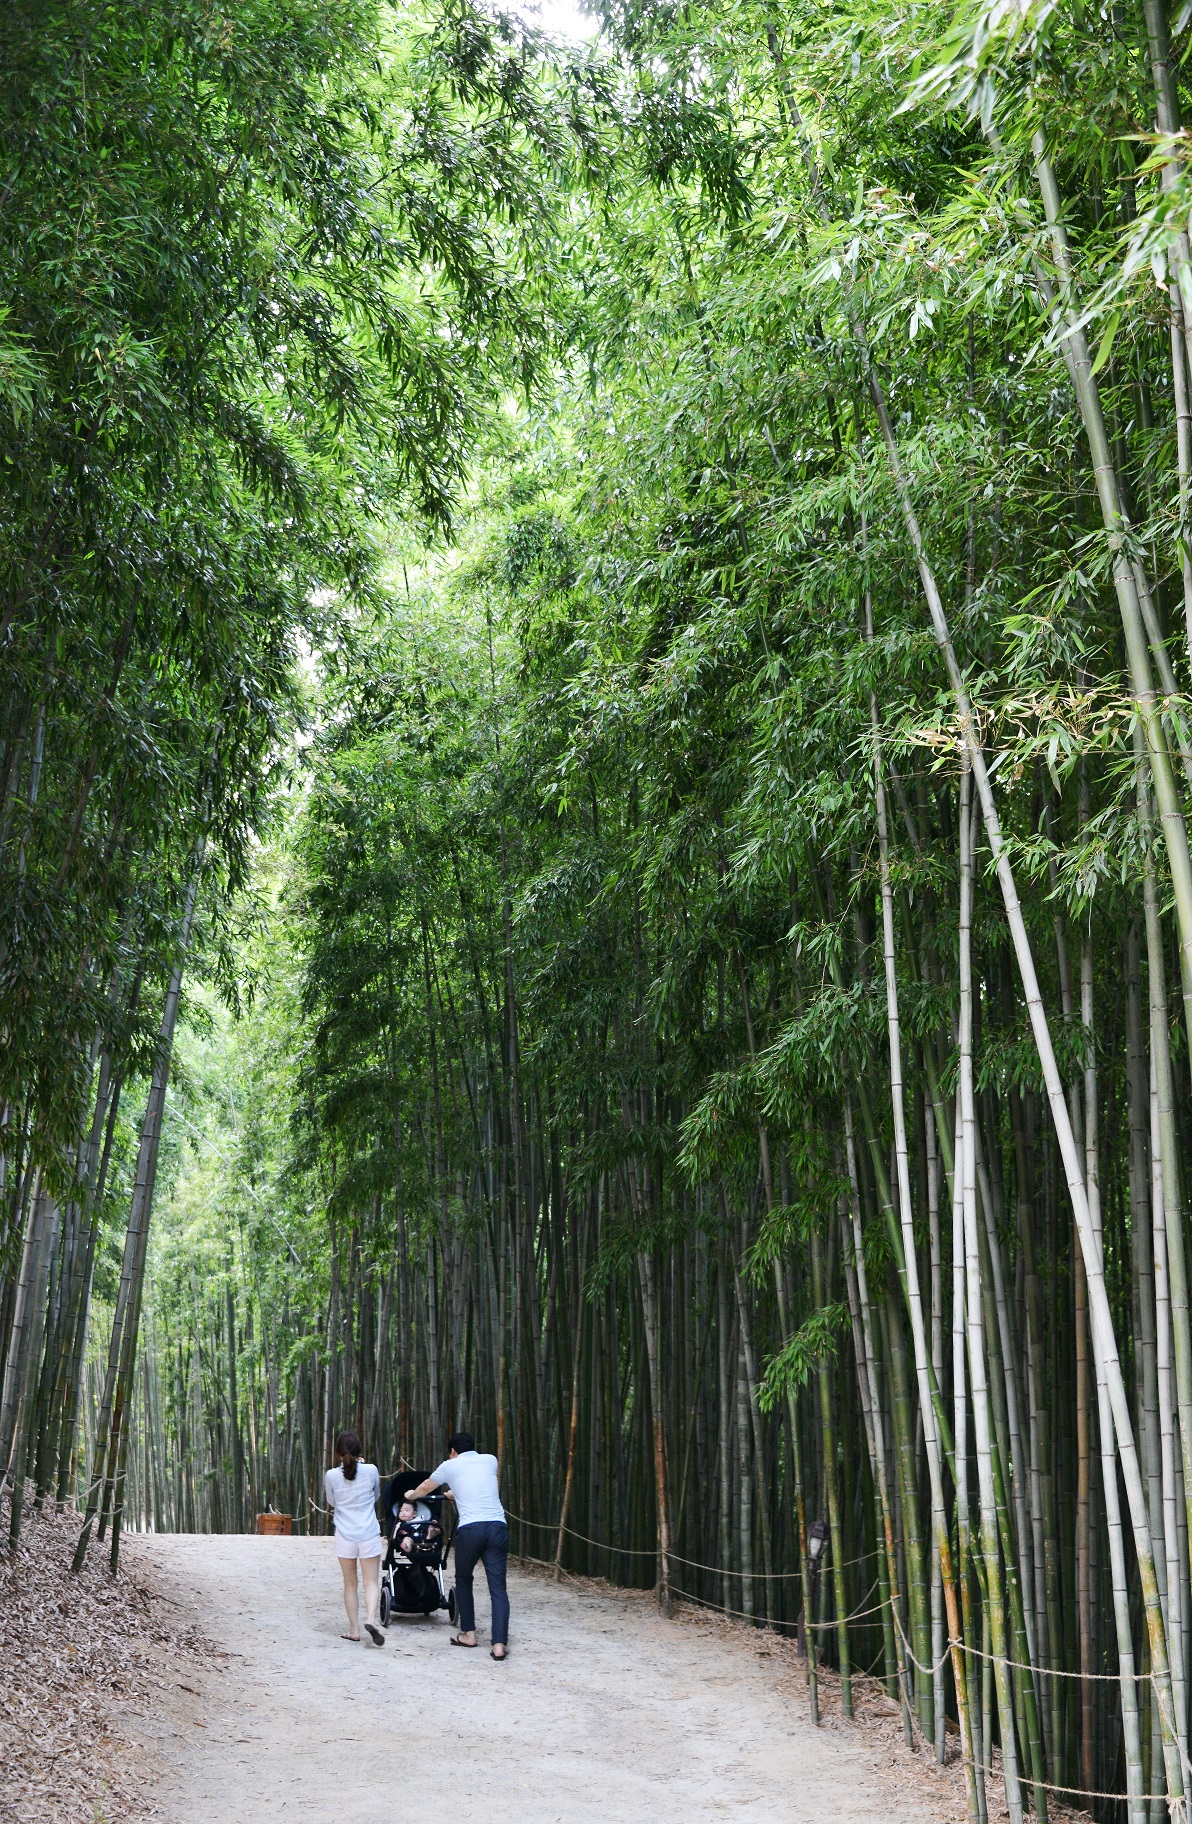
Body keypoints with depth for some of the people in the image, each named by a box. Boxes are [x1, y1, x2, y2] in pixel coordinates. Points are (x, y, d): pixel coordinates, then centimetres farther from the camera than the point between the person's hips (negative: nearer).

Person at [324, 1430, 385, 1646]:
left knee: (350, 1584, 13)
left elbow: (331, 1504, 10)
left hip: (344, 1537, 1)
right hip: (369, 1535, -1)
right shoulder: (371, 1470, -6)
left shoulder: (331, 1476, -6)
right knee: (371, 1582, 3)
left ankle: (354, 1630, 14)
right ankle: (371, 1619, -18)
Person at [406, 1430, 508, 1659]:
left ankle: (468, 1634, 26)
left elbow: (425, 1488, 33)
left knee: (463, 1580, 22)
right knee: (498, 1587, 1)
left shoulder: (450, 1465, 14)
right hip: (497, 1527, 2)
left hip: (470, 1529, -2)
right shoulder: (490, 1461, 20)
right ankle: (499, 1644, -9)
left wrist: (411, 1495, 56)